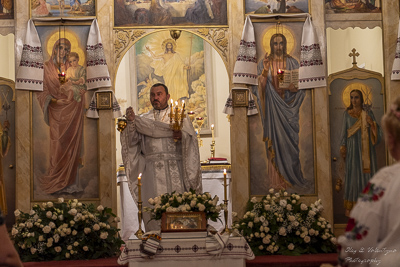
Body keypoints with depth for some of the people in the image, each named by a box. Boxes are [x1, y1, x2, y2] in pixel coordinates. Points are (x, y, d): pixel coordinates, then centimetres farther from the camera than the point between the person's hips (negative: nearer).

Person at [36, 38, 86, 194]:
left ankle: (70, 182, 5)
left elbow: (80, 89, 13)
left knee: (71, 144, -1)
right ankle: (56, 182, 2)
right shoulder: (47, 67, 5)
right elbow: (43, 89, 2)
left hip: (72, 110, 2)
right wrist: (52, 100, -13)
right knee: (57, 144, -5)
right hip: (57, 110, -2)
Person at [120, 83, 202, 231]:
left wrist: (182, 136, -23)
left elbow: (191, 138, -2)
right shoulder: (144, 119, 17)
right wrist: (131, 122, -14)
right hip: (152, 172, 1)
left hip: (175, 172, -1)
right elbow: (133, 140, 2)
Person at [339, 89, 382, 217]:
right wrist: (343, 147, -1)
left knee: (367, 174, 0)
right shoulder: (347, 113, 7)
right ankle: (350, 206, 4)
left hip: (366, 148, 1)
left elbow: (377, 132, 6)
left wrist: (371, 123, -13)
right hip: (353, 148, -1)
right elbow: (344, 131, 7)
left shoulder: (368, 113, 6)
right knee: (352, 174, -1)